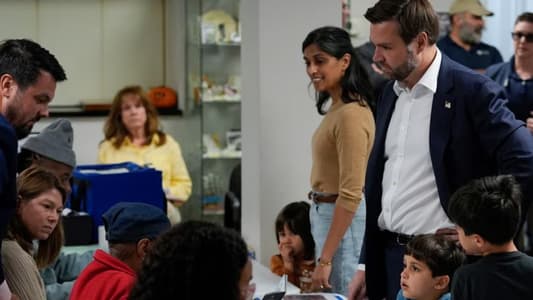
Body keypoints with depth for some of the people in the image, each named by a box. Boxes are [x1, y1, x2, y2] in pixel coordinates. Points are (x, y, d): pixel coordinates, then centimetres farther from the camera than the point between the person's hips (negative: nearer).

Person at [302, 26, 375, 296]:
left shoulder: (351, 114, -19)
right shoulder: (337, 108, 10)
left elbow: (351, 193, -22)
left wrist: (325, 259, -21)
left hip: (344, 220, -10)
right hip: (326, 215, 10)